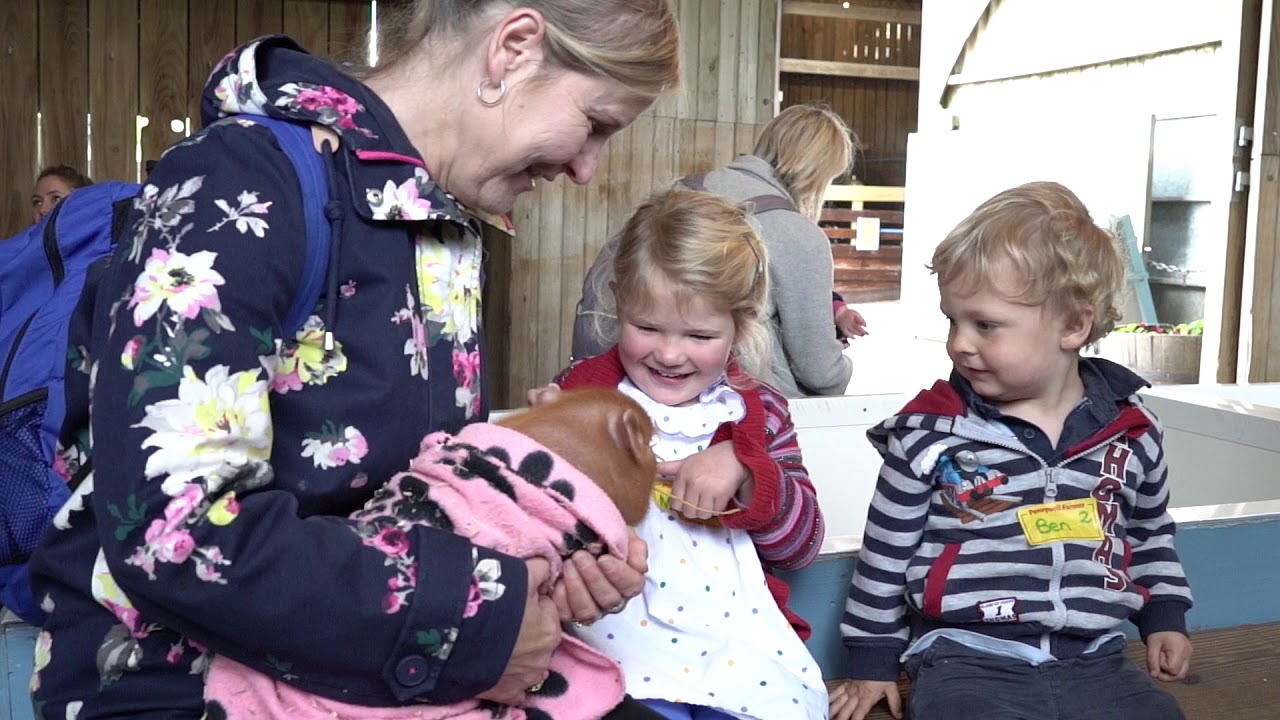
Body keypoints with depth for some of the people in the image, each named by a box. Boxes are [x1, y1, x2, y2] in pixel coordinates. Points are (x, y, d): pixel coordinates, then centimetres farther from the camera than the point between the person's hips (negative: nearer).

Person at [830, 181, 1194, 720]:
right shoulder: (930, 432, -7)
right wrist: (873, 659, 7)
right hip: (966, 661, -4)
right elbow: (887, 549, 3)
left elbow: (1151, 532, 23)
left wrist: (1165, 617, 19)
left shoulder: (1132, 430, 3)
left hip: (1095, 663, 4)